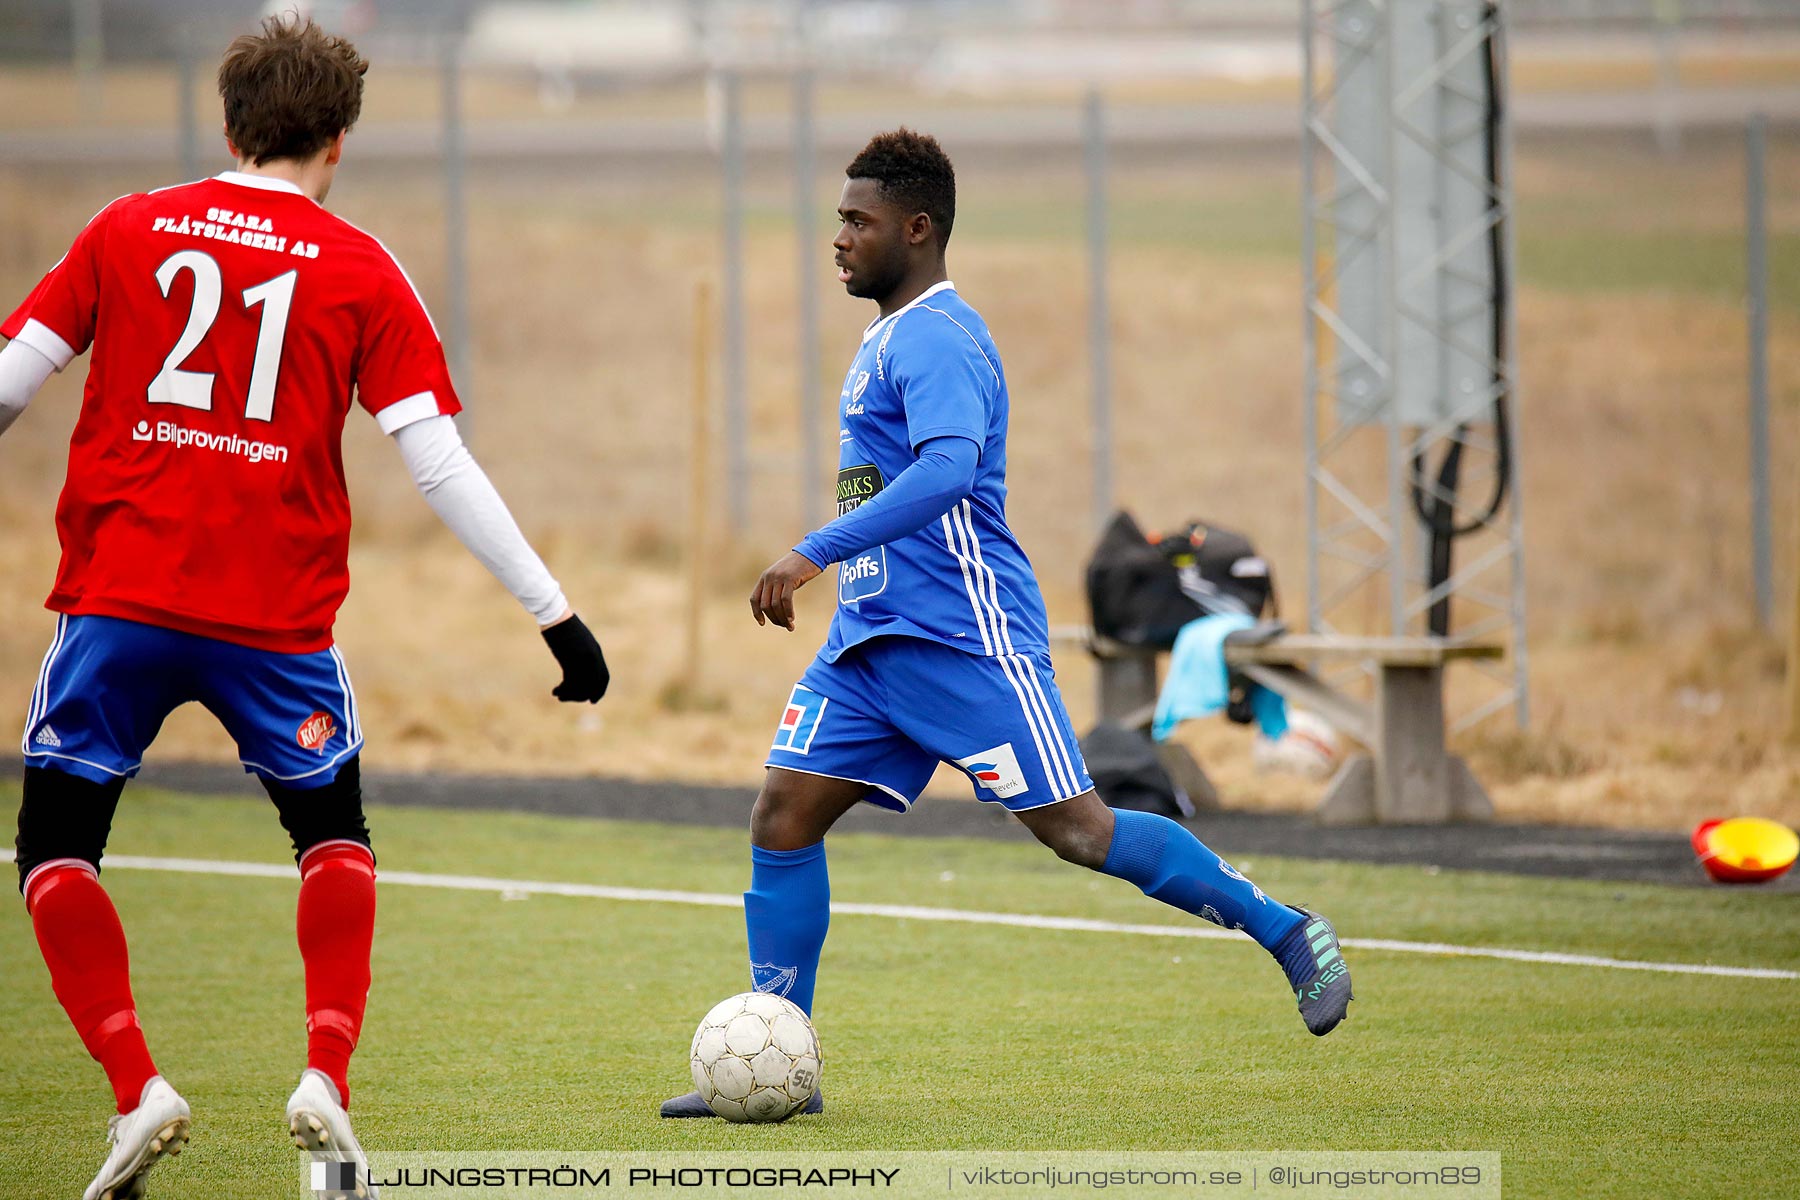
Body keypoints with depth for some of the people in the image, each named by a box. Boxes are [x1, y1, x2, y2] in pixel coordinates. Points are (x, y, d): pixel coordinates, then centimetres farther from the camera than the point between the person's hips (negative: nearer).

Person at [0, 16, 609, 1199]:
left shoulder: (127, 231, 6)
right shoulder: (361, 271, 2)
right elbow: (443, 466, -2)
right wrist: (556, 613, 2)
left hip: (115, 599, 0)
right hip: (276, 615, 0)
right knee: (334, 834, 21)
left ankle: (136, 1088, -6)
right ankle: (327, 1077, 1)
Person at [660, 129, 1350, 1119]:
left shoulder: (938, 339, -14)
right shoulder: (888, 338, 17)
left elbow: (946, 470, -31)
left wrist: (818, 553, -35)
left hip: (965, 635, -9)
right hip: (872, 634, 9)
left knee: (1075, 831, -8)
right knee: (781, 817, -1)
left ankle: (1287, 933, 6)